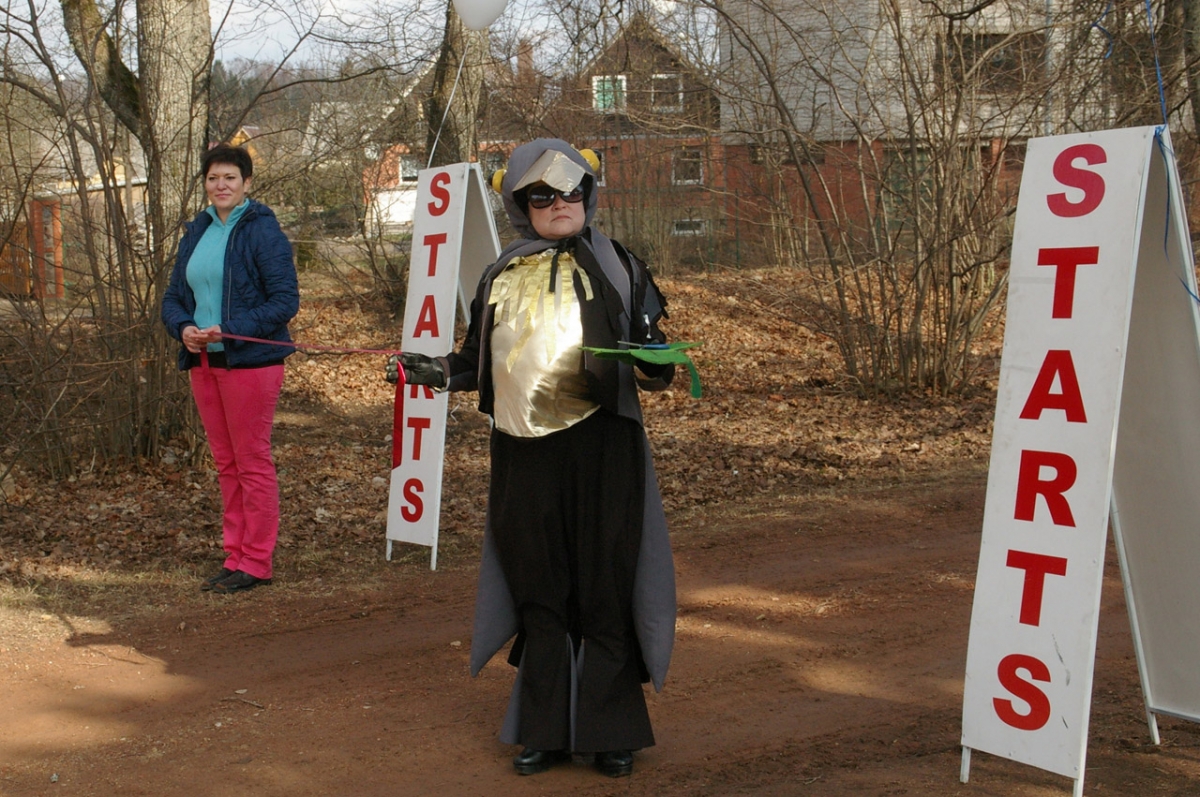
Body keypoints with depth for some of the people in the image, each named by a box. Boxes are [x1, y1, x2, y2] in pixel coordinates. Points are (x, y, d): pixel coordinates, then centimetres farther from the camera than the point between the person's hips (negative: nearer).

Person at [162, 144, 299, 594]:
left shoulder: (262, 231, -8)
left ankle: (256, 562, 6)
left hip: (249, 360, -7)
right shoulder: (196, 232, 13)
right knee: (225, 464, 12)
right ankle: (235, 556, 21)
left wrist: (231, 330, -21)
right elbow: (174, 296, 16)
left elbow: (286, 300, -13)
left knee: (253, 462, -1)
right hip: (203, 361, 7)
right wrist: (183, 328, -6)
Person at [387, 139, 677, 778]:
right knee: (537, 592, 7)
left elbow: (650, 353, 6)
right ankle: (546, 728, 18)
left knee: (604, 589, 0)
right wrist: (435, 372, 3)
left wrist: (654, 366, -16)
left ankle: (611, 730, 13)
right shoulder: (501, 277, 14)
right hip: (523, 452, 3)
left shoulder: (618, 268, 6)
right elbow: (482, 361, 20)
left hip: (600, 446, -3)